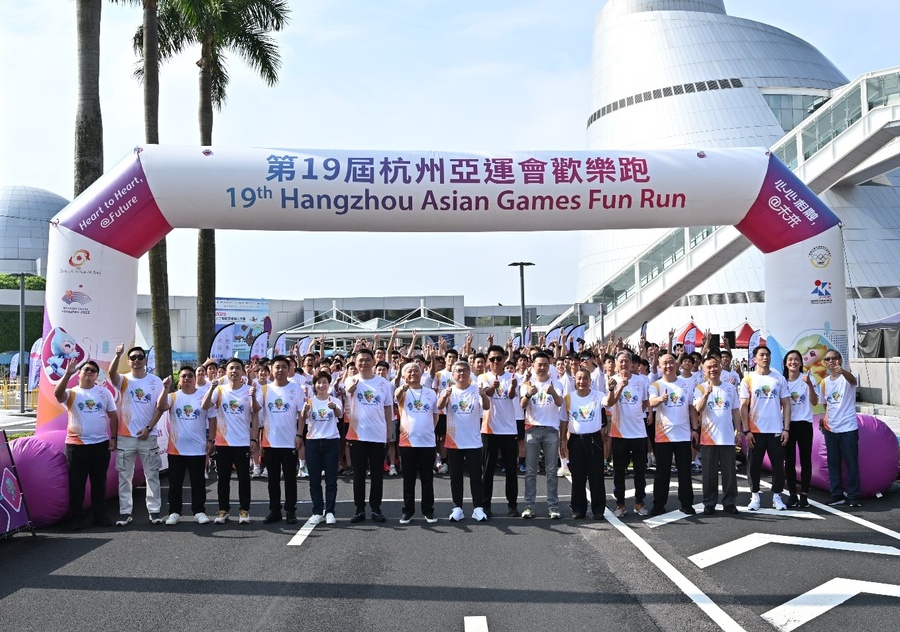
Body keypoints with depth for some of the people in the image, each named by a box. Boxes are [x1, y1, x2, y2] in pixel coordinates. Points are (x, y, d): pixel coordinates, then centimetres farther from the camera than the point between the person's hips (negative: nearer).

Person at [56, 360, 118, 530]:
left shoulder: (104, 393, 8)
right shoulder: (72, 393, 1)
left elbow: (113, 416, 10)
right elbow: (58, 393, -23)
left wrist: (113, 437, 3)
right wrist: (67, 374, -32)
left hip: (101, 444, 2)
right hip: (77, 445, -2)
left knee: (99, 482, 10)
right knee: (76, 483, 3)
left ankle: (100, 515, 19)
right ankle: (77, 518, 12)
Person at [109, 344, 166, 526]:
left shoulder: (155, 381, 2)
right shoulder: (123, 380, 1)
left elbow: (160, 407, 1)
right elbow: (111, 373, -23)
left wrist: (148, 428, -8)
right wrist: (117, 355, -40)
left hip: (148, 436, 0)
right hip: (125, 437, 0)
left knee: (152, 475, 5)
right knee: (124, 476, 5)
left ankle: (154, 511, 12)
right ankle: (125, 512, 14)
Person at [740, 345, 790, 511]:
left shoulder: (779, 378, 5)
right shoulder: (748, 379, 1)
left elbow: (786, 404, 5)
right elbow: (744, 406, -1)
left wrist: (786, 429, -3)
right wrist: (746, 431, -7)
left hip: (776, 430, 1)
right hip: (755, 431, -1)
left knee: (778, 464, 5)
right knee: (755, 465, 5)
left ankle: (777, 496, 17)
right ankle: (755, 496, 15)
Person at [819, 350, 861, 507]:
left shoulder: (847, 377, -8)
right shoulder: (824, 382, 9)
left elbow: (852, 380, -34)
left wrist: (842, 370, -56)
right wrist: (825, 418, 3)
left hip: (848, 428, -5)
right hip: (830, 429, 5)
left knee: (851, 462, 0)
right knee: (833, 463, 8)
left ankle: (853, 496, 6)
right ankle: (837, 495, 15)